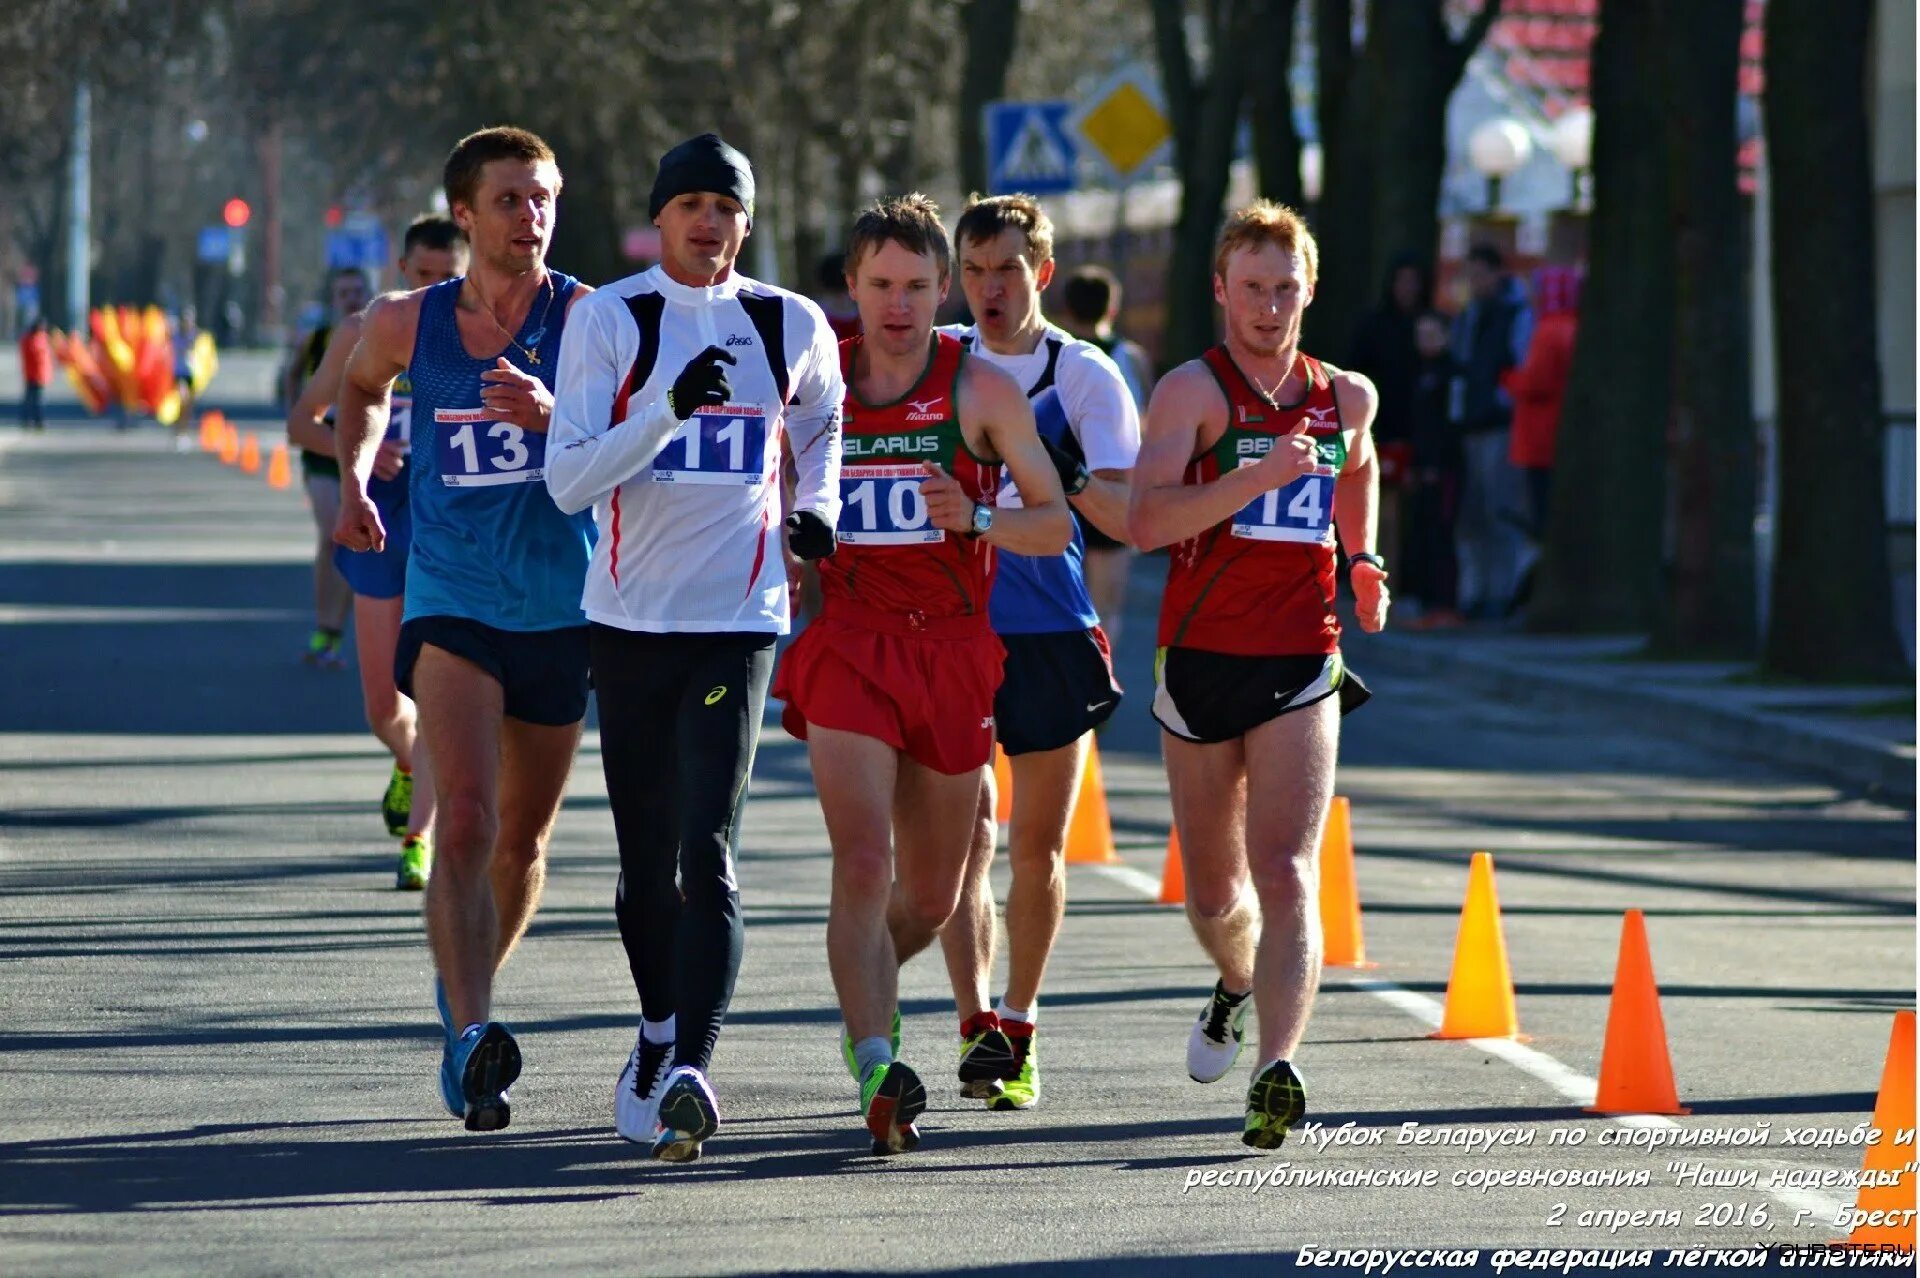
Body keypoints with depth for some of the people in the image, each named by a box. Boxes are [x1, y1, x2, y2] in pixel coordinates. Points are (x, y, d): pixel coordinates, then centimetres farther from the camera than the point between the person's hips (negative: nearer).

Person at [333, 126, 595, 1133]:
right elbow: (361, 386, 26)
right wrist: (354, 477, 17)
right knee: (464, 818, -19)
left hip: (562, 609, 1)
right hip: (450, 601, -1)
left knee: (523, 835, 13)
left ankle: (467, 991, 38)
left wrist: (554, 417, -32)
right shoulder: (407, 321, 2)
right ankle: (469, 1038, -24)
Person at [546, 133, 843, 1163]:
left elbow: (823, 417, 28)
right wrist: (669, 410, -22)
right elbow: (567, 481, -9)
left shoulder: (793, 327, 5)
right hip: (631, 617, 1)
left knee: (708, 855, -15)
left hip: (738, 621, -1)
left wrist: (816, 505, 10)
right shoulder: (609, 318, -2)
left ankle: (687, 1071, -24)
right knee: (646, 860, 10)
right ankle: (660, 1034, 34)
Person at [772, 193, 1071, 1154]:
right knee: (863, 861, -19)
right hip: (847, 649, -1)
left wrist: (976, 518, -21)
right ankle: (876, 1068, -24)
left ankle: (867, 985, 44)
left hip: (954, 652, 1)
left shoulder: (981, 389, 0)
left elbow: (1056, 526, -2)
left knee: (931, 896, 12)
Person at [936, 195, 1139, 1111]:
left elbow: (1127, 515, -9)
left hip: (1051, 633, 0)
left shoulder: (1084, 375, 0)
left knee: (1037, 847, 6)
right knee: (962, 838, -9)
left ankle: (1017, 1026, 20)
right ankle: (975, 1023, -12)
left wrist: (1069, 478, -26)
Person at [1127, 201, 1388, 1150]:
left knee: (1284, 873, -17)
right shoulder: (1193, 390, -5)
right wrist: (1259, 476, -28)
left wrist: (1362, 558, 17)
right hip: (1200, 661, 0)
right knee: (1212, 891, 13)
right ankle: (1238, 989, 47)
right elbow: (1145, 519, -19)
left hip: (1300, 668, 1)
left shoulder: (1345, 397, 8)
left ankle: (1277, 1069, -29)